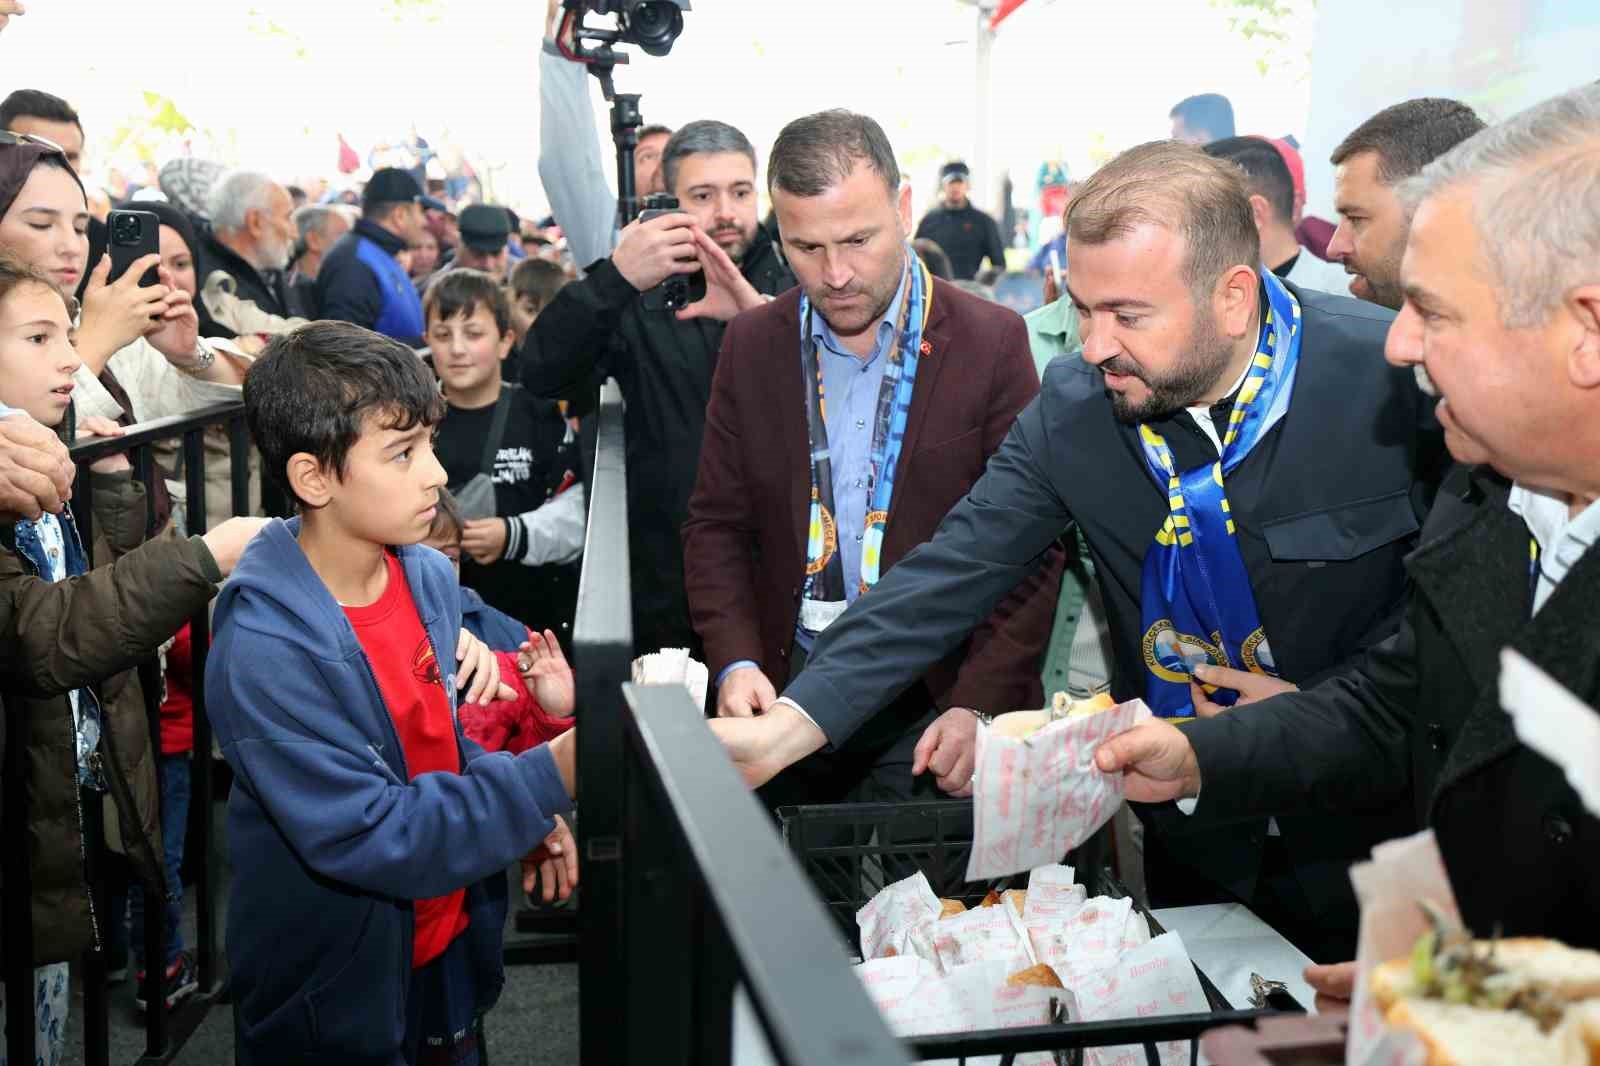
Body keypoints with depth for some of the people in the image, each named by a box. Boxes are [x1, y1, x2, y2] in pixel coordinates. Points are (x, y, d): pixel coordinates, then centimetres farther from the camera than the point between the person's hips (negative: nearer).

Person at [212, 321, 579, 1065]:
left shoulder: (428, 574, -5)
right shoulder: (262, 650, -28)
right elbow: (369, 839, -29)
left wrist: (526, 808, -5)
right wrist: (551, 775, -30)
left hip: (451, 951, 6)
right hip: (336, 1004, -6)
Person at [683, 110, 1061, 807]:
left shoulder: (991, 342, -5)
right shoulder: (751, 344, 5)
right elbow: (716, 523, 8)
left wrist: (979, 705, -15)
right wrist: (735, 662, -8)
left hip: (934, 700, -2)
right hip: (786, 688, 3)